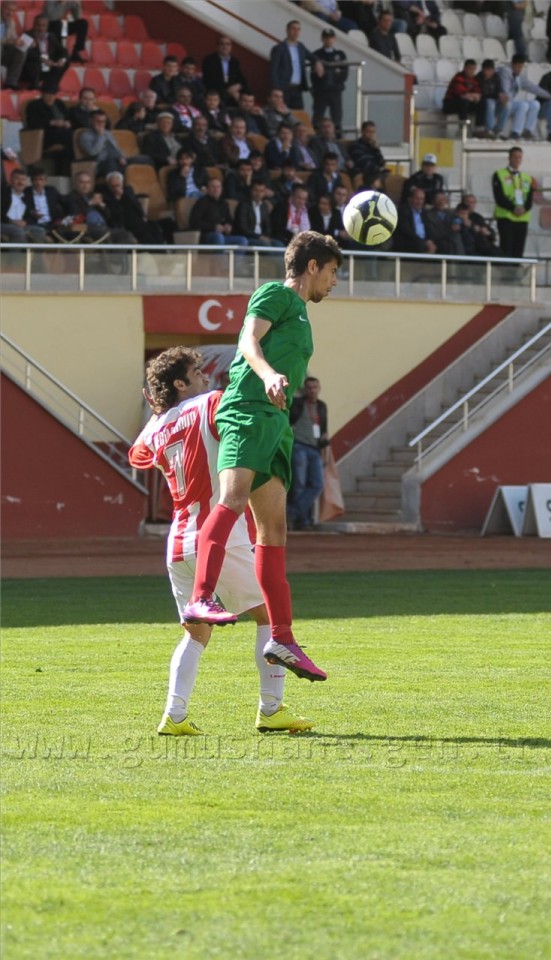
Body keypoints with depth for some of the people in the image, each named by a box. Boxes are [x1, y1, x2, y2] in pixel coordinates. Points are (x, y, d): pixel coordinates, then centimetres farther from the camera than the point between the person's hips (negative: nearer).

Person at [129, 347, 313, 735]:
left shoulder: (156, 431, 14)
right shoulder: (211, 404, -3)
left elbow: (138, 456, 36)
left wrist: (156, 413, 38)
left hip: (179, 543, 6)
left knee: (196, 632, 15)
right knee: (269, 614, 6)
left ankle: (174, 714, 0)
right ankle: (271, 709, 0)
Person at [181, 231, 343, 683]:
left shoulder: (299, 314, 32)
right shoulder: (275, 293, 5)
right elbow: (249, 341, -12)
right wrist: (268, 375, -29)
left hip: (275, 422, 10)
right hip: (248, 411, -10)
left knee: (274, 528, 6)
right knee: (233, 499, -28)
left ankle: (282, 637, 5)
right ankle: (201, 599, -44)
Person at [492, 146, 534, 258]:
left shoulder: (527, 178, 18)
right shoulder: (499, 175, 4)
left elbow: (530, 198, 9)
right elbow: (499, 197, -7)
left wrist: (525, 208, -12)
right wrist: (513, 208, -17)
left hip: (523, 218, 4)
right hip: (505, 217, -4)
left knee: (518, 251, 1)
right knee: (506, 249, -12)